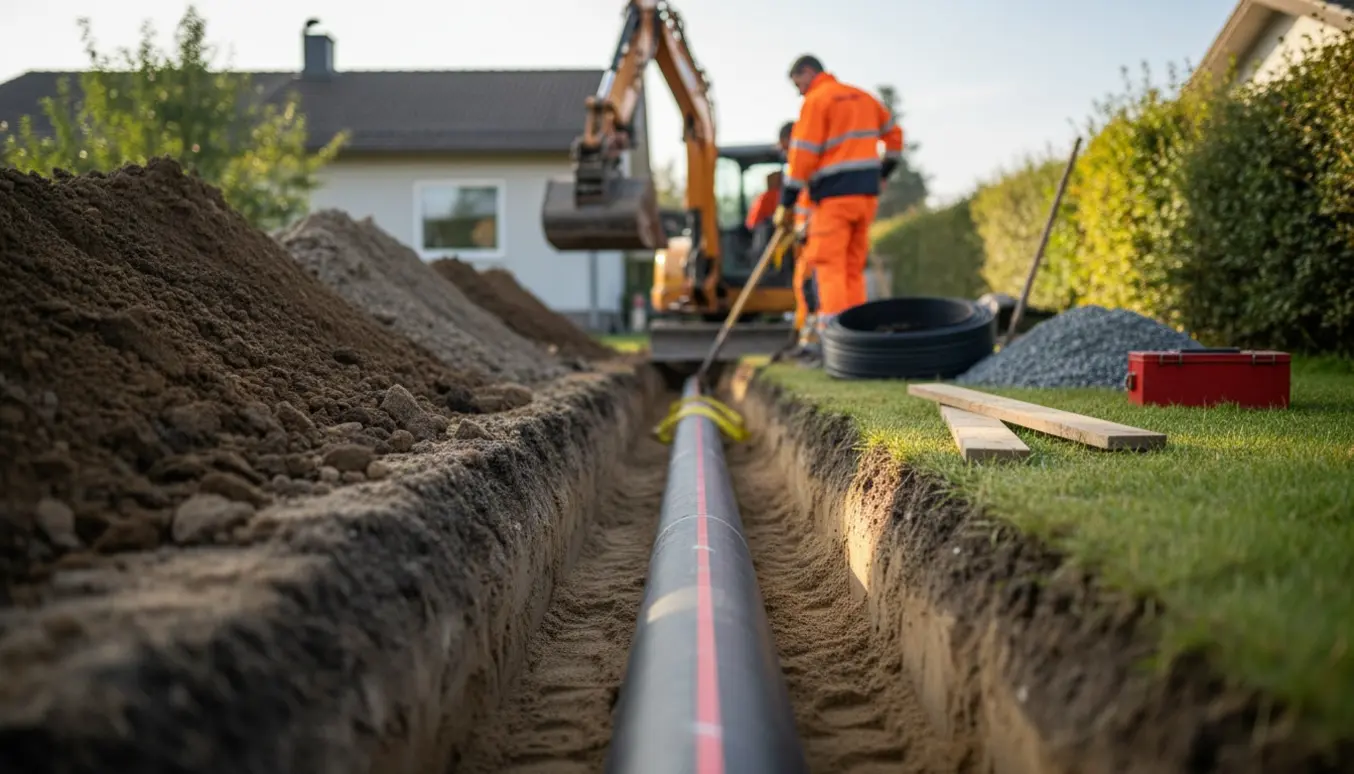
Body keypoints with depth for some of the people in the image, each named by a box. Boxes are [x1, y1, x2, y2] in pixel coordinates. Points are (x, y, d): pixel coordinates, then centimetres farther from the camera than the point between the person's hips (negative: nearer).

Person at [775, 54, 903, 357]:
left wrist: (786, 203, -8)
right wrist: (882, 174, 30)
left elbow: (802, 155, -11)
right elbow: (894, 134, 23)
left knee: (829, 266, -8)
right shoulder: (863, 97, 17)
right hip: (867, 193, 7)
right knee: (853, 268, 10)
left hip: (834, 196, -7)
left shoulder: (816, 101, -6)